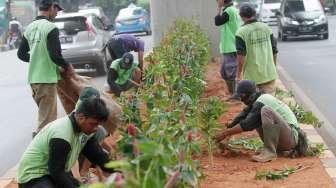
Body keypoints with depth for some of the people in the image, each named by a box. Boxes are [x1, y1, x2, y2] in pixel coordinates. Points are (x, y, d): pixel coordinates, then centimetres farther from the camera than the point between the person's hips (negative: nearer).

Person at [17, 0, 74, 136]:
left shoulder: (30, 28, 10)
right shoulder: (51, 28, -13)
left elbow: (21, 54, 15)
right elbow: (55, 55, -19)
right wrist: (67, 67, -3)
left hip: (33, 78, 8)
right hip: (46, 78, -8)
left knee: (43, 113, 20)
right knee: (47, 118, -3)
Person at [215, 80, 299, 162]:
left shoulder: (260, 103, -17)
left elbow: (246, 125, -19)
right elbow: (243, 116, 19)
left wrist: (226, 133, -10)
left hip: (291, 136, -10)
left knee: (266, 110, -26)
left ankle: (270, 152, -23)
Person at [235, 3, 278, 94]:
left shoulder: (241, 32, -10)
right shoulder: (266, 28, 4)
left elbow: (241, 55, -16)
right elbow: (274, 51, 8)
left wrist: (239, 75, -8)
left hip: (251, 76, -3)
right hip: (269, 74, 3)